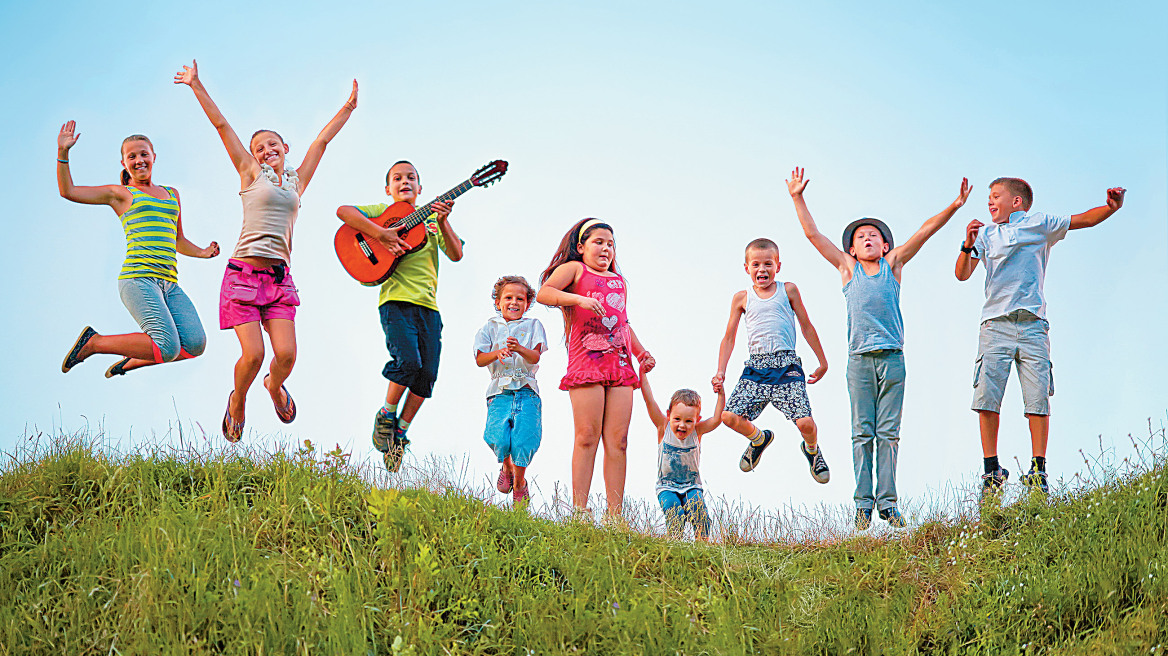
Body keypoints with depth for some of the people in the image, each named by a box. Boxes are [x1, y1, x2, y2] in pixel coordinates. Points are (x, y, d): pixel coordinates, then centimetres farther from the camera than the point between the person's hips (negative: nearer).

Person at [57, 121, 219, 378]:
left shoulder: (172, 194, 26)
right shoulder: (121, 193, 11)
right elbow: (67, 191, 6)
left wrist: (202, 252, 24)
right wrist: (63, 152, -3)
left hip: (169, 284, 6)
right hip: (138, 278, -6)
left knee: (195, 344, -14)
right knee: (168, 347, -23)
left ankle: (131, 361, 10)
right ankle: (93, 342, -2)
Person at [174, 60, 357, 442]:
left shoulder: (297, 181, 18)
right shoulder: (251, 175, 10)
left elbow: (322, 140, 23)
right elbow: (221, 125, 8)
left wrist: (348, 108, 27)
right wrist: (196, 86, 7)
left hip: (280, 277, 3)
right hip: (244, 272, -3)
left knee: (286, 354, -9)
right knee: (253, 354, -13)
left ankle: (274, 385, 26)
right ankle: (238, 400, 18)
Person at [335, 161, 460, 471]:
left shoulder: (431, 218, 20)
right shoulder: (383, 212, 9)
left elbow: (456, 254, 6)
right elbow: (343, 211, -9)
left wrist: (443, 222, -9)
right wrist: (381, 234, -18)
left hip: (428, 306, 5)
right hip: (396, 299, -4)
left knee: (427, 373, -3)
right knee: (408, 361, -22)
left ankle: (399, 433, 12)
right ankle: (385, 416, 1)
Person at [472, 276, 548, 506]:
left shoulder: (533, 325, 10)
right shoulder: (490, 327, 12)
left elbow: (535, 357, -4)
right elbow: (479, 359, 3)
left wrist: (520, 349, -25)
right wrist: (497, 353, -18)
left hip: (527, 390, 0)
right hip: (500, 391, 0)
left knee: (524, 438, -18)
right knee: (498, 437, -20)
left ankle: (519, 482, 7)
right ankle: (507, 467, 14)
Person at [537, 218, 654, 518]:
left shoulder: (619, 281, 26)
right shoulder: (574, 269, 8)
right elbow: (543, 293, -8)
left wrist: (640, 352, 21)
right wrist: (579, 298, -21)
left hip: (620, 364, 6)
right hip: (586, 360, -5)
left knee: (617, 440, -1)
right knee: (587, 437, -10)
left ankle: (615, 514, -3)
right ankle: (579, 509, -10)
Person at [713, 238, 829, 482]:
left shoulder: (788, 291, 9)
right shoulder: (742, 298, 12)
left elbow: (806, 327, 16)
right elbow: (729, 338, 17)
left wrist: (822, 362, 19)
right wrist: (721, 372, 8)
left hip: (786, 365, -2)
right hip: (755, 367, 2)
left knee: (805, 423, -16)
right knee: (730, 417, -14)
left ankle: (812, 450, 23)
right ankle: (759, 439, 21)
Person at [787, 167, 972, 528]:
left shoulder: (893, 264, 12)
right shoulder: (847, 268, 11)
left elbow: (924, 231, 5)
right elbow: (813, 234, 9)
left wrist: (954, 206, -3)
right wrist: (797, 198, 4)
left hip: (892, 358, 0)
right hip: (860, 359, 0)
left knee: (889, 433, 1)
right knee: (863, 433, 0)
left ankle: (887, 501, 3)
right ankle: (863, 502, 2)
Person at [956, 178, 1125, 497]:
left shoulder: (1040, 224, 14)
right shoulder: (986, 233, 18)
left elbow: (1085, 219, 10)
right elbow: (962, 275, 11)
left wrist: (1111, 207, -10)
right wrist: (968, 246, -8)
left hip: (1032, 325, -1)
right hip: (995, 324, 1)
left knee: (1038, 399, -8)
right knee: (986, 398, -8)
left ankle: (1038, 470, -3)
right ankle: (991, 470, -2)